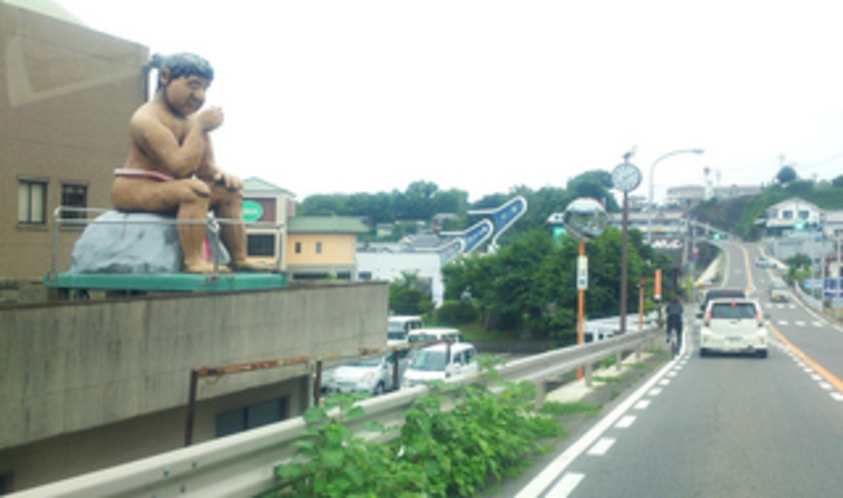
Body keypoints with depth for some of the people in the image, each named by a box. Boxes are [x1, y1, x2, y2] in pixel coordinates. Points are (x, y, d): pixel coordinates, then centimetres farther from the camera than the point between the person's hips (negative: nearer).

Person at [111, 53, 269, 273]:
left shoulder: (192, 120, 10)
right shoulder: (147, 120, -19)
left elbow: (206, 169, 9)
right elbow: (181, 167, -29)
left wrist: (221, 176, -14)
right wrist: (200, 127, -23)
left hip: (165, 192, 10)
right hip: (133, 191, -10)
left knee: (229, 193, 5)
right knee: (195, 190, -33)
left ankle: (239, 259, 2)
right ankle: (192, 261, -36)